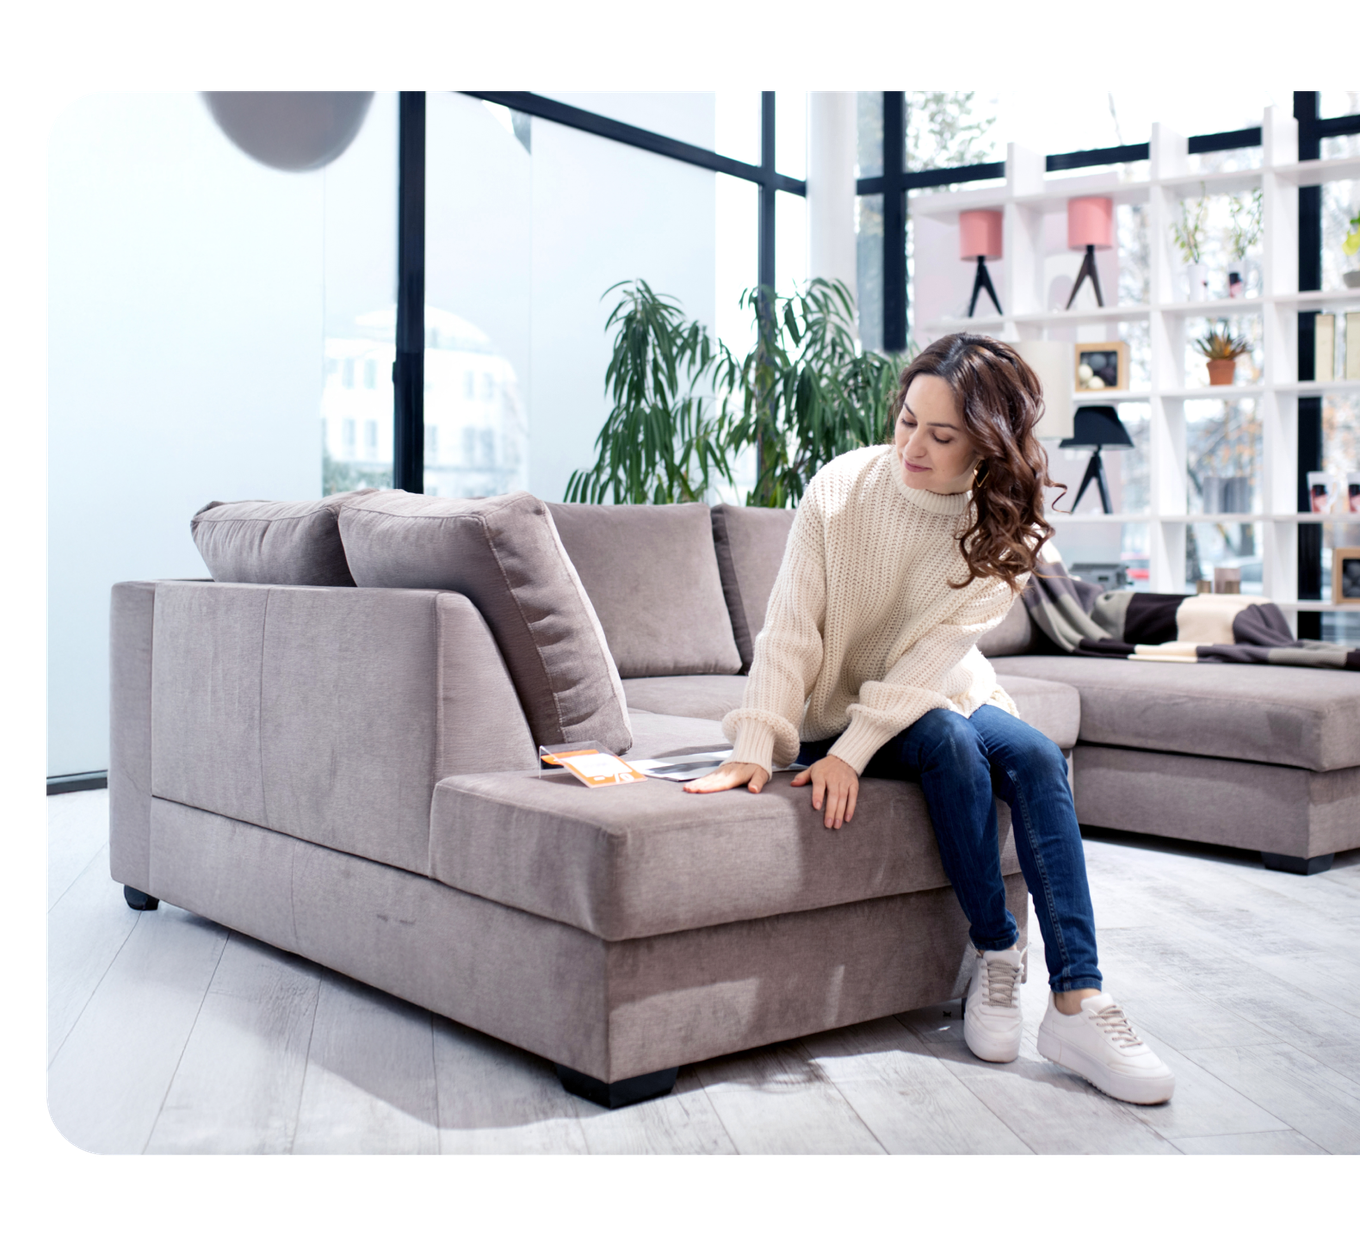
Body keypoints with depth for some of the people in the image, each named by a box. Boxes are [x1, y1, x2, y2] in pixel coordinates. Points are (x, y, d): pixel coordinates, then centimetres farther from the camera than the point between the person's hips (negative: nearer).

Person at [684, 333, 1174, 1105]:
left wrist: (851, 751, -30)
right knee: (949, 741, -31)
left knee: (1038, 758, -24)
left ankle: (1077, 1003, -26)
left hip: (941, 696, 3)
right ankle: (997, 956, -16)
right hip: (836, 708, -2)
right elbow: (792, 629, -18)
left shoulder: (1004, 527, -11)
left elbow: (939, 652, -20)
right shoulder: (843, 488, -17)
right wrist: (757, 746, -28)